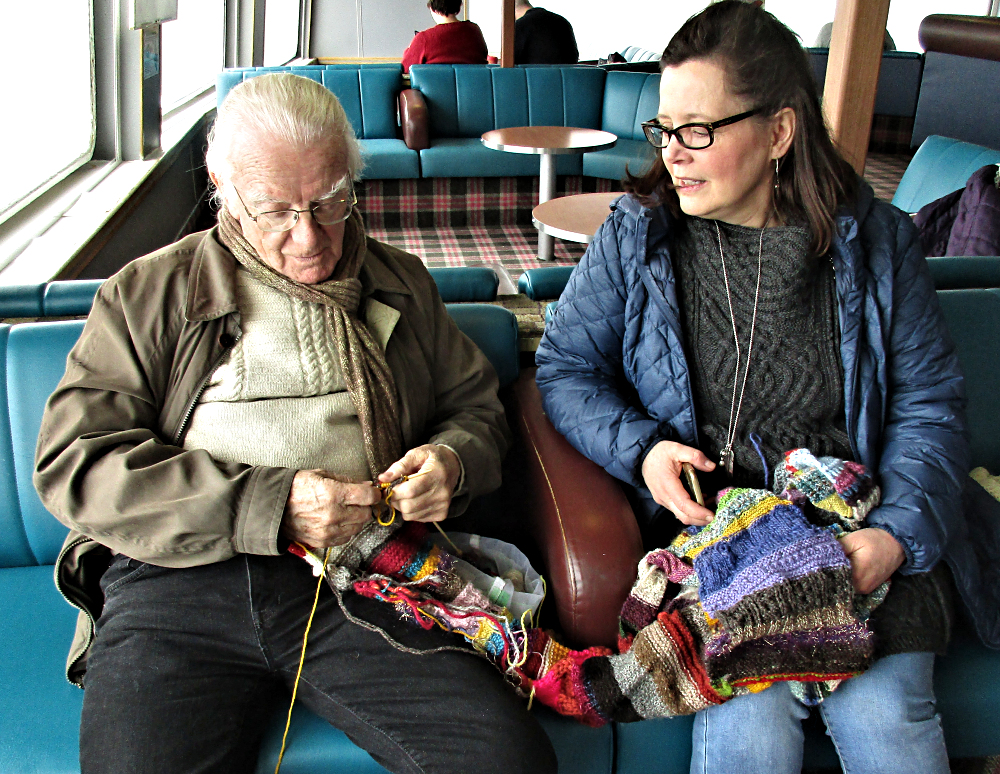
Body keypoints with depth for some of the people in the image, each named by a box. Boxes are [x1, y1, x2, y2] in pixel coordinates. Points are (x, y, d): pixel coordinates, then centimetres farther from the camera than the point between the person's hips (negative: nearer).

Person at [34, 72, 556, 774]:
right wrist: (266, 503, -10)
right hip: (177, 582, -1)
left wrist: (452, 460, -1)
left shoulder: (402, 285, 19)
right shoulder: (148, 295, 11)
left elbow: (476, 406, 25)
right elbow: (74, 464, 1)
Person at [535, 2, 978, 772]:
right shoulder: (635, 235, 2)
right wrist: (639, 448, -12)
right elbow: (565, 368, 6)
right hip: (704, 525, -1)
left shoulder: (876, 241, 3)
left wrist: (898, 532, -10)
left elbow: (930, 406, 5)